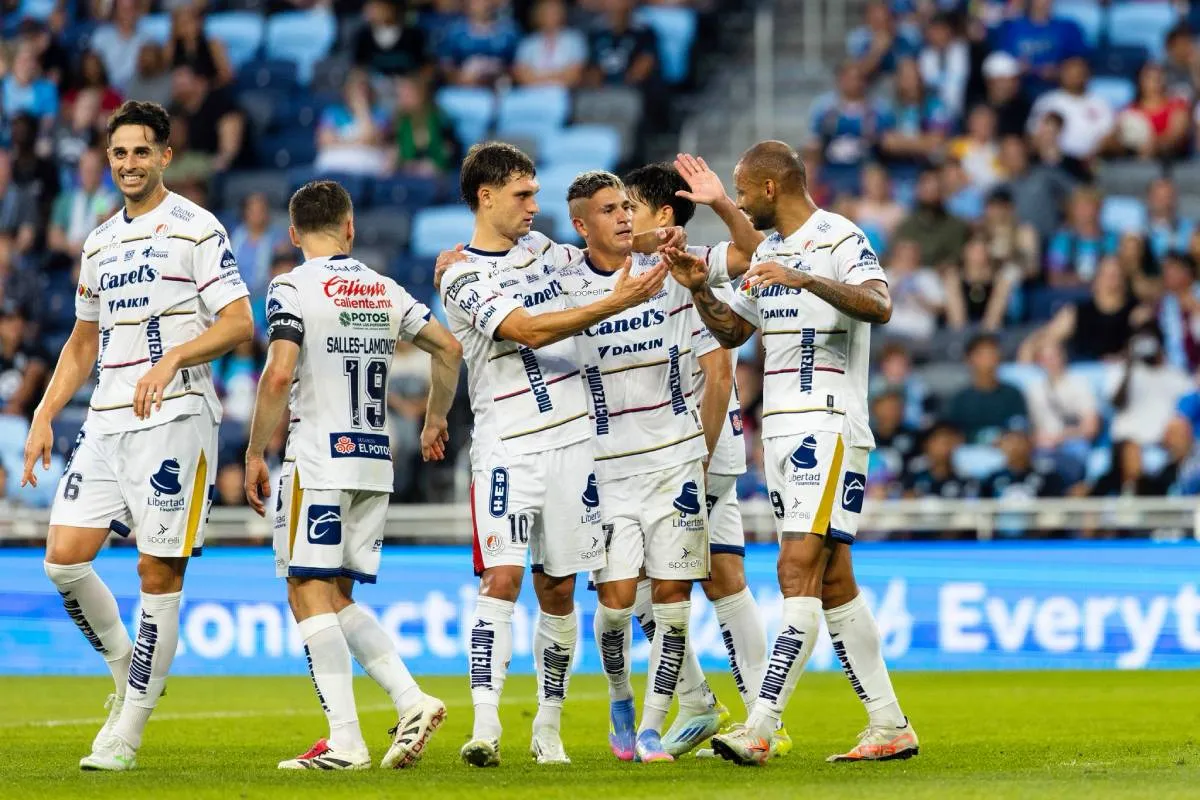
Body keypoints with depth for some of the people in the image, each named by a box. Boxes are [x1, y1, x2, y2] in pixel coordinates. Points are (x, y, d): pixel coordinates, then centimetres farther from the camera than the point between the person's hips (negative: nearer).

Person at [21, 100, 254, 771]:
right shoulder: (99, 244, 18)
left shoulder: (196, 229, -2)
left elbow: (239, 323, -9)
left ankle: (128, 732, -1)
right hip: (106, 420, 6)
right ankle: (128, 667, 17)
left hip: (175, 418, -6)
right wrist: (44, 416, 16)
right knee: (65, 556, -6)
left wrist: (172, 357, -23)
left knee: (160, 572, -5)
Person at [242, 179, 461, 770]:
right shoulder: (385, 290, 12)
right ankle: (411, 701, 0)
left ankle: (344, 741, -11)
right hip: (374, 463, 6)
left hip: (317, 463, -6)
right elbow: (450, 349, 14)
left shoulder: (293, 288, -7)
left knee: (310, 595, -4)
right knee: (337, 598, 15)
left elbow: (279, 375, -17)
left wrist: (255, 454, -9)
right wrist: (436, 420, 29)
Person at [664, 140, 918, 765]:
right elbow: (732, 331, 27)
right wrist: (699, 290, 9)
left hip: (829, 426, -9)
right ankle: (889, 726, 13)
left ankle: (760, 728, -22)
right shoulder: (769, 252, 19)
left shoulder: (839, 239, -8)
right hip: (780, 429, 9)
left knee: (801, 567, -15)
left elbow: (878, 306, -25)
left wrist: (805, 279, -36)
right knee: (832, 581, 8)